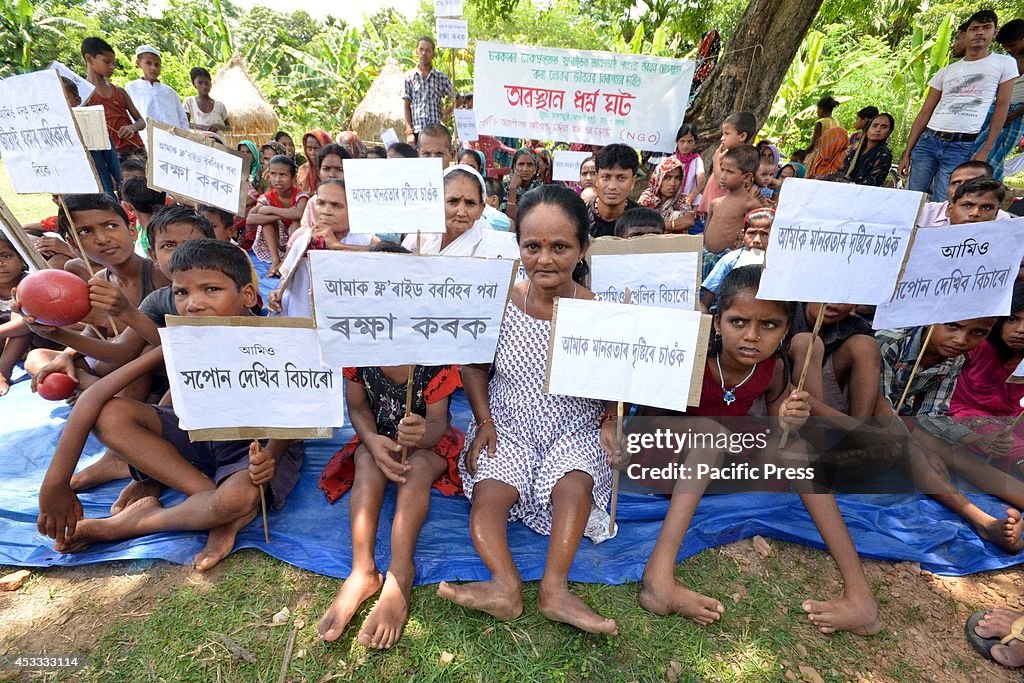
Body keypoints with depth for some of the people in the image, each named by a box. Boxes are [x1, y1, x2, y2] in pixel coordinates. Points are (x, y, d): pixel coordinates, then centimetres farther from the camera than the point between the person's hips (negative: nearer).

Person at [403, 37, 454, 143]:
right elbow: (407, 106, 5)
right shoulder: (409, 77, 7)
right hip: (416, 131, 0)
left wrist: (445, 112, 2)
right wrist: (409, 131, -4)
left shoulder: (441, 78, 8)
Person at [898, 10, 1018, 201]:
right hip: (927, 141, 3)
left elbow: (1002, 107, 6)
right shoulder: (945, 72, 15)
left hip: (963, 147, -2)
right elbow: (925, 113, 12)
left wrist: (985, 151, -3)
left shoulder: (1005, 63, 10)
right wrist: (907, 153, 4)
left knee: (939, 206, -8)